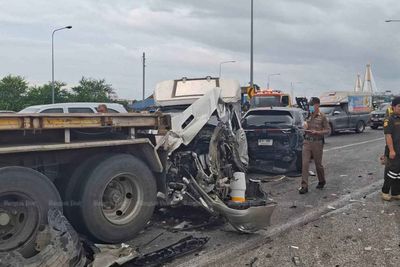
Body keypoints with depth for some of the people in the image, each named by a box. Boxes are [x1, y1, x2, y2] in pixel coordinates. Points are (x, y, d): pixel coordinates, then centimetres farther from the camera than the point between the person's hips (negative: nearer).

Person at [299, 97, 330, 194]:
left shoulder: (322, 117, -4)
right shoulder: (308, 116, 10)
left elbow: (327, 130, -3)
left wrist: (317, 132, -17)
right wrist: (305, 126, 0)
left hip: (317, 143, -3)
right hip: (307, 142, 4)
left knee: (318, 164, 10)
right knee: (305, 164, -6)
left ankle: (322, 181, 34)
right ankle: (304, 186, -6)